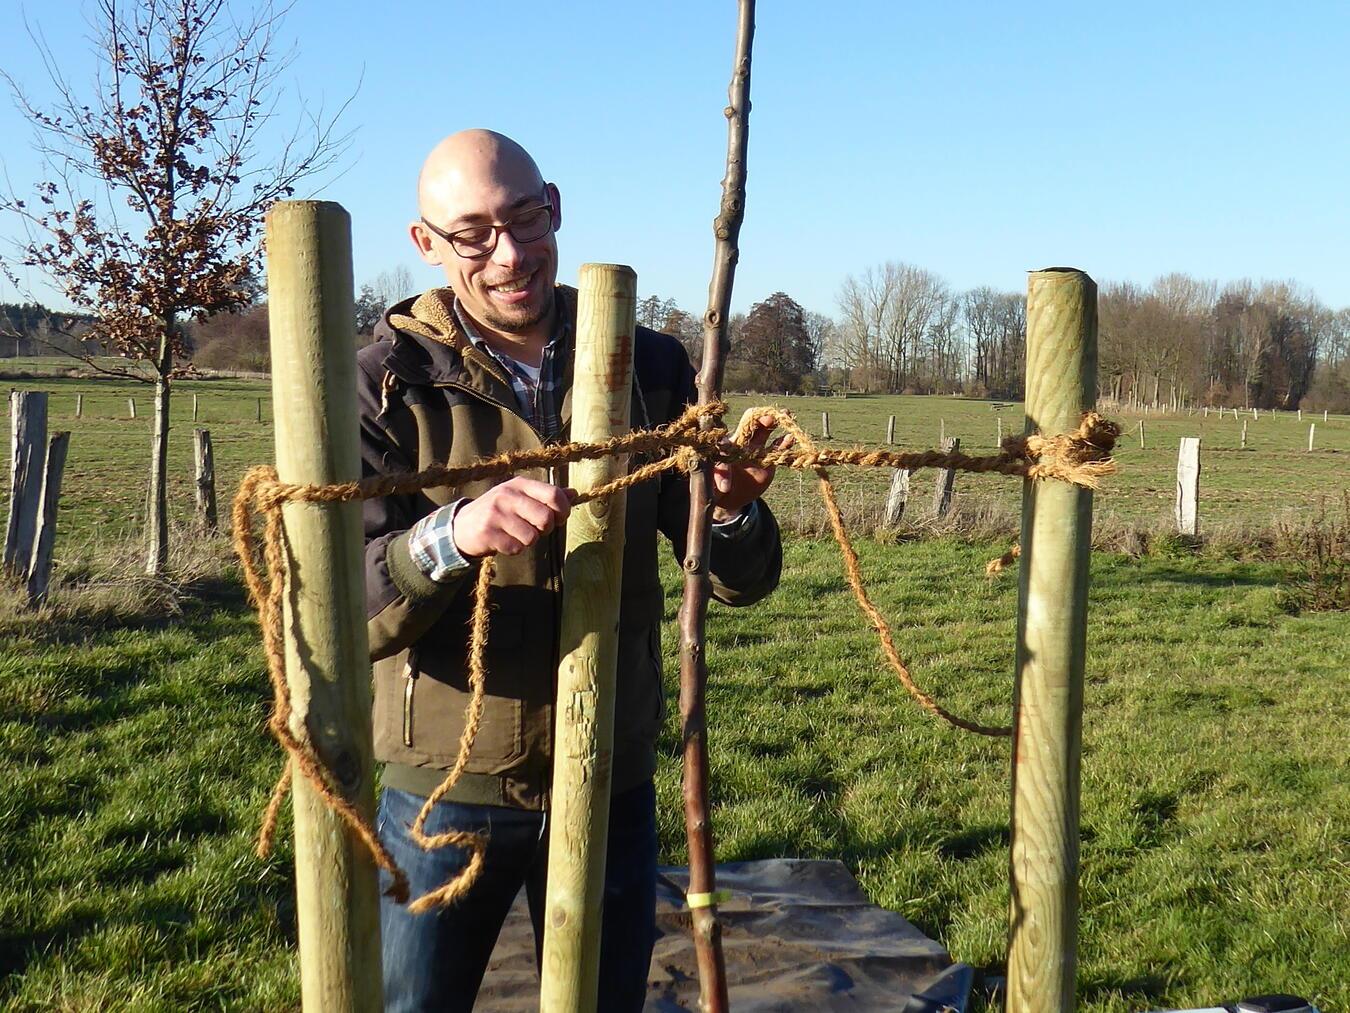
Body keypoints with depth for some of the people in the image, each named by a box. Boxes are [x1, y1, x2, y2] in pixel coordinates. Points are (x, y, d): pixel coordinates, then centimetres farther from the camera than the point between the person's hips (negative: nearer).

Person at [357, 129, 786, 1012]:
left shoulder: (648, 367, -2)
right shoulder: (390, 382, -10)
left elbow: (742, 582, -1)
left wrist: (735, 508, -23)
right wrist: (450, 536, -38)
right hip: (444, 790, -2)